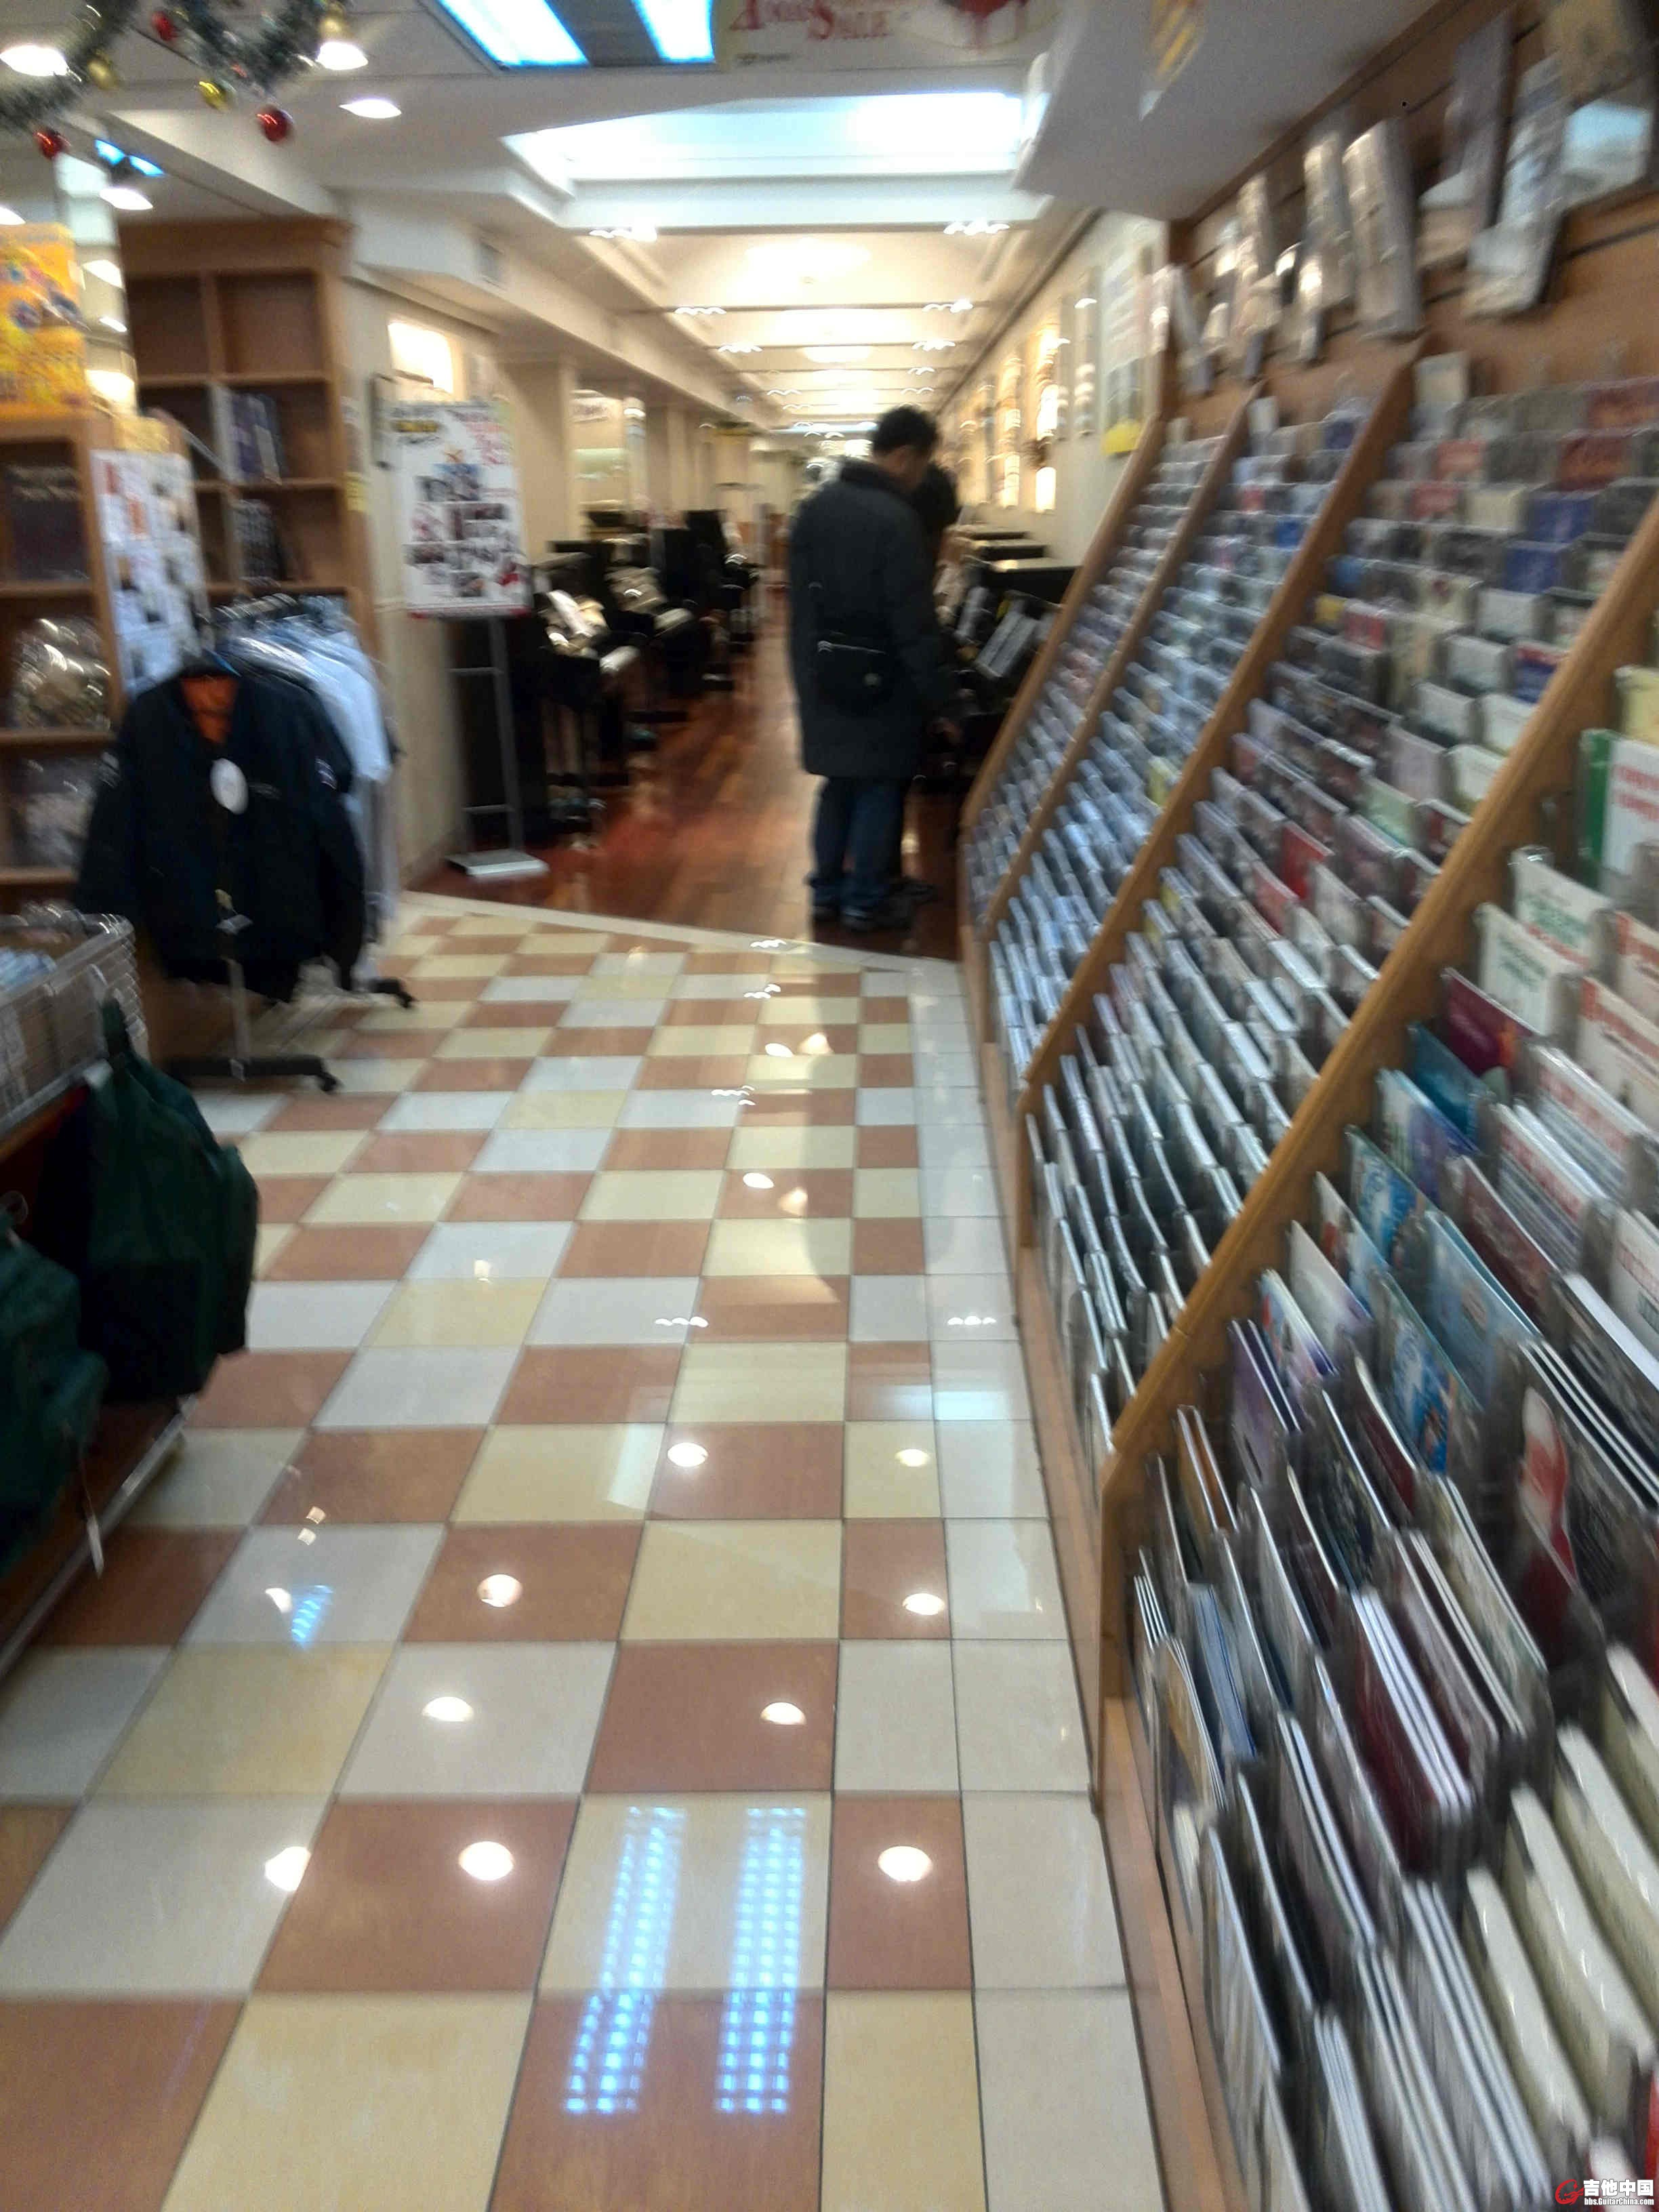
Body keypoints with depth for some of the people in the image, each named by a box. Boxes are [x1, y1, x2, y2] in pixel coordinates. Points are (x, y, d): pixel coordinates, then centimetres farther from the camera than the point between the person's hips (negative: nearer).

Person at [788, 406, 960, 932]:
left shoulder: (817, 505, 5)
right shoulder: (895, 519, -20)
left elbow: (801, 598, 12)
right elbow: (914, 626, -20)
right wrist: (941, 699, -13)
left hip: (822, 674, 7)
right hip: (876, 680, -7)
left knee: (838, 783, 18)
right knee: (879, 789, 5)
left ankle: (827, 891, 24)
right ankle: (866, 900, 12)